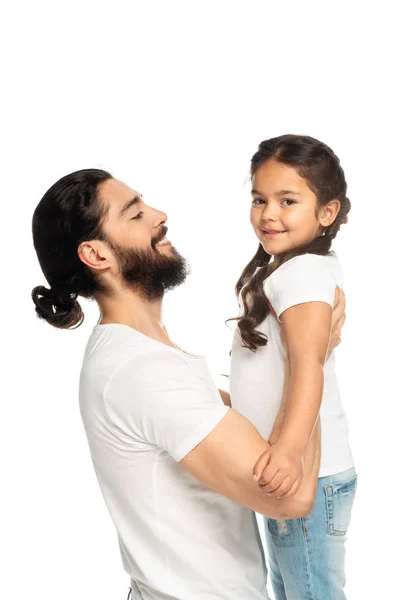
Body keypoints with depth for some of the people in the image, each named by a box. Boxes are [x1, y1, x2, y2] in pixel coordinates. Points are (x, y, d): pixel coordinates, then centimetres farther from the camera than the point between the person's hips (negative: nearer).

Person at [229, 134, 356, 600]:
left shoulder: (303, 272, -21)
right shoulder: (297, 265, 9)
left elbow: (307, 361, -36)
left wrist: (290, 447, -50)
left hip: (308, 476, -10)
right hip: (293, 470, 10)